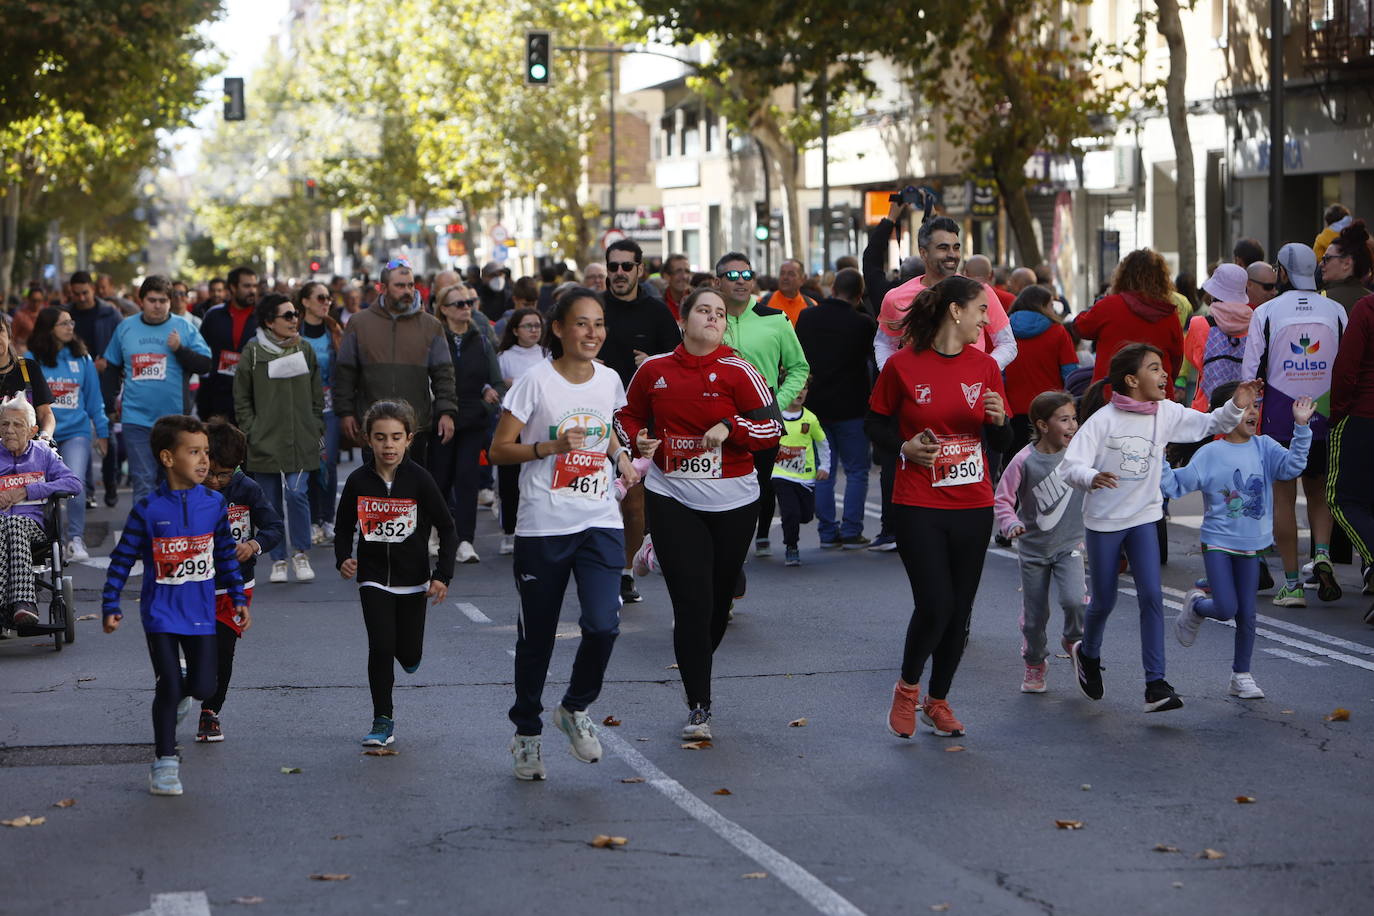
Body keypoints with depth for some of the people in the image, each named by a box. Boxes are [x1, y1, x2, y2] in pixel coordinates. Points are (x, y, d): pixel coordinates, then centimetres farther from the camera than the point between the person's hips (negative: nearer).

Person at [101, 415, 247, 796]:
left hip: (201, 612, 3)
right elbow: (122, 559, -4)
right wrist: (110, 606, -6)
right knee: (169, 686, -5)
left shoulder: (214, 504, -1)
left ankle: (173, 695, 37)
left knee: (202, 686, 1)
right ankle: (165, 762, 9)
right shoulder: (148, 509, -10)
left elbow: (226, 555, 10)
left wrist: (239, 598, 10)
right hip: (161, 612, -3)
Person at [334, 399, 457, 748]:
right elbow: (343, 528, 8)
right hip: (373, 579, 0)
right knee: (380, 648, -9)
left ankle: (407, 651, 44)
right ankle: (383, 721, 2)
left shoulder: (419, 480, -10)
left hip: (413, 579, 0)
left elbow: (448, 529, -4)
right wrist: (343, 559, -10)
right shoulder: (358, 481, -5)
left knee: (409, 655, 6)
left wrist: (442, 575, -11)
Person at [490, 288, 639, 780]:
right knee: (536, 637, 6)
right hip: (542, 526, -3)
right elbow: (499, 449, -6)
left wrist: (619, 456, 4)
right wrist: (551, 446, -20)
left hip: (600, 522, 3)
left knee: (603, 624, -15)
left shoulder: (609, 380, 5)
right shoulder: (535, 380, -9)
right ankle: (526, 731, 27)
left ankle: (576, 708, 13)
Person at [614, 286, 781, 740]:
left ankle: (696, 662, 40)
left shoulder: (738, 371, -4)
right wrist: (638, 440, -3)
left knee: (719, 598, 12)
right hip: (673, 500, 0)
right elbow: (628, 414, 18)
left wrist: (730, 426, -21)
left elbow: (772, 429, -5)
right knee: (692, 600, -9)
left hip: (732, 502, 0)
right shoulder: (654, 370, 3)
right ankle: (699, 706, -4)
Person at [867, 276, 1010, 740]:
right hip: (919, 506, -4)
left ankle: (938, 700, 25)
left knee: (959, 610, 7)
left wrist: (998, 420, -11)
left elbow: (1001, 444, 11)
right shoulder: (903, 365, -6)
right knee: (935, 606, -10)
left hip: (973, 506, 4)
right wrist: (905, 446, -12)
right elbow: (875, 422, 5)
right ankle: (907, 688, 16)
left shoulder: (984, 366, 5)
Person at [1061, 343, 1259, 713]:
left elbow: (1209, 425, 8)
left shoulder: (1167, 413, -3)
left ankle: (1155, 685, -10)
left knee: (1151, 596, -11)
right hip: (1103, 520, -3)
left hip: (1144, 517, 3)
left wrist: (1235, 407, -10)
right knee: (1104, 601, 9)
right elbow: (1070, 465, -19)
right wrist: (1092, 478, -40)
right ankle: (1088, 654, 42)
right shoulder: (1103, 420, -16)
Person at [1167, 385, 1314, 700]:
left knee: (1247, 613, 6)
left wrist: (1301, 428, -21)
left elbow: (1292, 466, -12)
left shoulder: (1263, 447, 2)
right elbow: (1177, 484, -5)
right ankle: (1195, 606, 23)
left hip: (1250, 544, 3)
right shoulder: (1210, 453, -7)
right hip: (1218, 541, -3)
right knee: (1226, 609, -12)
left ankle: (1241, 675, 20)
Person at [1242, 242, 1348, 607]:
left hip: (1279, 417, -2)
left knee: (1283, 496, 3)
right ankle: (1322, 553, -8)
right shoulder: (1336, 311, 4)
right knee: (1318, 491, 16)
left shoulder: (1265, 313, -3)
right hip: (1324, 418, 2)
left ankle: (1292, 584, 2)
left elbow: (1252, 372, -4)